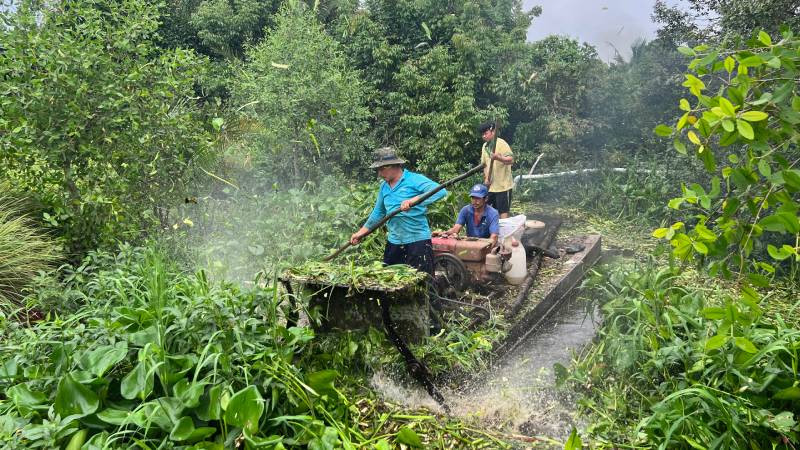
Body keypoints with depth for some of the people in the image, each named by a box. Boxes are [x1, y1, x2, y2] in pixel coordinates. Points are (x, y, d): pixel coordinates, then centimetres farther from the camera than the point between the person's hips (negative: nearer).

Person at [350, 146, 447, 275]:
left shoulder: (415, 179, -10)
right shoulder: (384, 187, 12)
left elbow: (441, 191, -24)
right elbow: (377, 214, 21)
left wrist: (413, 200, -32)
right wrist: (360, 233, 15)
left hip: (418, 241, -7)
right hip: (393, 243, 7)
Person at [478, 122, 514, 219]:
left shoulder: (501, 144, -12)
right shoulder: (484, 146, 12)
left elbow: (511, 160, -23)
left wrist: (498, 157, -39)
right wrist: (486, 178, 8)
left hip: (503, 186, -8)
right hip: (491, 186, 8)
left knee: (503, 212, -3)